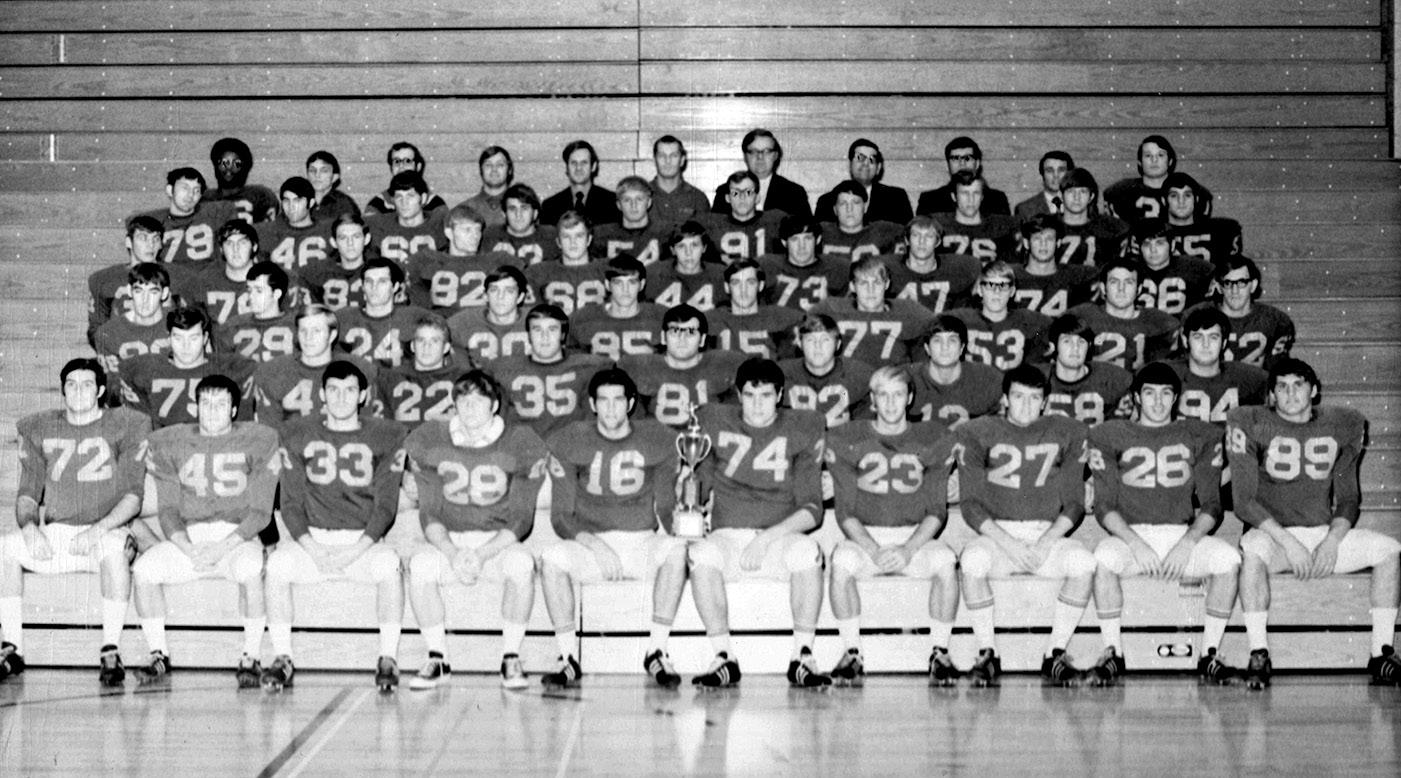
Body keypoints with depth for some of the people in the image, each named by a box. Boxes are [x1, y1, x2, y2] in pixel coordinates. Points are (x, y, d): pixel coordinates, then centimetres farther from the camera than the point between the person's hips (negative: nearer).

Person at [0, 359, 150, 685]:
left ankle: (110, 652, -31)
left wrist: (98, 529, -23)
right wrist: (29, 527, -13)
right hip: (54, 533, 4)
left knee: (113, 547, -39)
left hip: (107, 532, -4)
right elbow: (27, 493, 9)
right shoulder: (39, 429, 11)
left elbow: (133, 496, -7)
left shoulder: (125, 427, 0)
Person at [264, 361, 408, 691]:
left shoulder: (385, 436, 4)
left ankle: (388, 660, -23)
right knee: (278, 562, -30)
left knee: (388, 564, -34)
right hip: (312, 537, 1)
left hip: (364, 541, -1)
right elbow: (291, 503, 3)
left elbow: (386, 506, -1)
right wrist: (311, 547, -14)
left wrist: (357, 549, -15)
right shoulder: (298, 435, 7)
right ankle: (282, 660, -18)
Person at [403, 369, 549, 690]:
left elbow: (520, 520, -8)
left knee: (521, 563, -34)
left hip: (498, 542, -1)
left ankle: (511, 659, -18)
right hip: (447, 540, 1)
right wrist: (451, 552, -23)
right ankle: (437, 658, -14)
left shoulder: (520, 443, -7)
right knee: (420, 564, -31)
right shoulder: (429, 441, -2)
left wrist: (481, 555, -24)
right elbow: (429, 514, -3)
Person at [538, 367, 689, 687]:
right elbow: (561, 515, -3)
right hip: (589, 543, 0)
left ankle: (657, 651, -23)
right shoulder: (570, 442, 0)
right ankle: (569, 658, -22)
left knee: (676, 549, -33)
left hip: (643, 543, 0)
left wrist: (665, 529, -14)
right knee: (551, 556, -32)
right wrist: (591, 541, -21)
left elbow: (665, 507, 8)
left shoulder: (657, 441, 3)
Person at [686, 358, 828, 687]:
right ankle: (724, 658, -28)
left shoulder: (802, 430, 4)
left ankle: (802, 656, -28)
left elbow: (811, 510, -4)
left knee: (807, 549, -35)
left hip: (780, 537, -1)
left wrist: (766, 537, -16)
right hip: (727, 536, 1)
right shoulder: (713, 422, 9)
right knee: (701, 553, -34)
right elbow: (697, 489, 16)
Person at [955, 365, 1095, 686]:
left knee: (1083, 562, -30)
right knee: (972, 559, -35)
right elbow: (971, 504, -2)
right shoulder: (978, 434, 4)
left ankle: (1055, 654, -17)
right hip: (996, 533, -1)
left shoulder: (1067, 433, 8)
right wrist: (1006, 542, -18)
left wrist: (1048, 540, -13)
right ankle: (987, 654, -19)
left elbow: (1074, 504, 5)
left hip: (1049, 535, 1)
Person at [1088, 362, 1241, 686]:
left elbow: (1211, 506, 6)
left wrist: (1188, 541, -14)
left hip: (1184, 535, 1)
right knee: (1104, 557, -35)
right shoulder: (1111, 436, 8)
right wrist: (1134, 542, -17)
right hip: (1129, 534, -1)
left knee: (1228, 558, -29)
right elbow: (1104, 506, 0)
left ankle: (1210, 653, -18)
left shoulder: (1200, 437, 11)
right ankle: (1113, 653, -21)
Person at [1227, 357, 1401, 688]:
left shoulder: (1341, 426, 8)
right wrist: (1288, 542, -20)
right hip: (1272, 533, -4)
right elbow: (1244, 502, -9)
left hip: (1326, 534, 4)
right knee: (1252, 551, -37)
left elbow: (1348, 500, 8)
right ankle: (1259, 656, -30)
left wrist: (1332, 541, -12)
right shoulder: (1251, 425, -3)